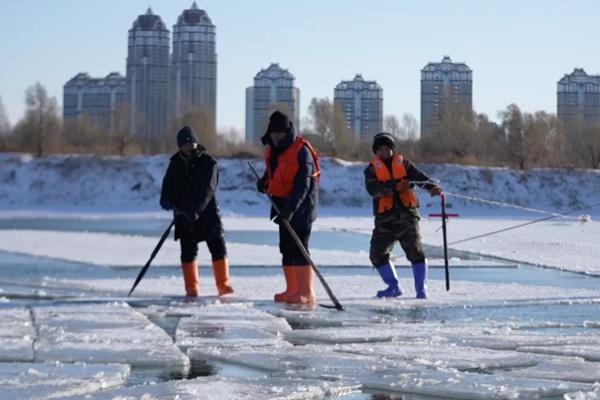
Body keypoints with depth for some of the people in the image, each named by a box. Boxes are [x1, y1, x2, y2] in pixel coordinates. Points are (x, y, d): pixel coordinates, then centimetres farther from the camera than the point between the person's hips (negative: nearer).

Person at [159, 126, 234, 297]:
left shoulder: (208, 162, -8)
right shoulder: (175, 163, 7)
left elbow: (208, 189, -16)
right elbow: (168, 183, 13)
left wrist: (196, 210, -27)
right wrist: (166, 199, -11)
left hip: (207, 212, -3)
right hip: (183, 214, 3)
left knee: (218, 248, -5)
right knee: (188, 250, 4)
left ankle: (223, 285, 1)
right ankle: (192, 287, 12)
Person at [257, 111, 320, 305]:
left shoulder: (301, 151, -19)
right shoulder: (272, 149, 6)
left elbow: (303, 186, -23)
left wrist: (290, 208, -32)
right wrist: (264, 181, 3)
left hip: (301, 206, -8)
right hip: (283, 204, 8)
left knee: (298, 247, -13)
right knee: (286, 247, 11)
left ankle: (307, 294, -13)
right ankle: (292, 290, 19)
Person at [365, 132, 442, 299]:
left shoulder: (403, 164, 10)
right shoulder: (372, 169, 6)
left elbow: (419, 177, -4)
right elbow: (373, 189, -13)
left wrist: (432, 187, -25)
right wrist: (395, 187, -26)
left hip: (407, 214, -1)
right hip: (385, 218, 1)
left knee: (415, 251, -13)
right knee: (377, 254, 1)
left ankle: (421, 289, -5)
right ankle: (394, 287, 18)